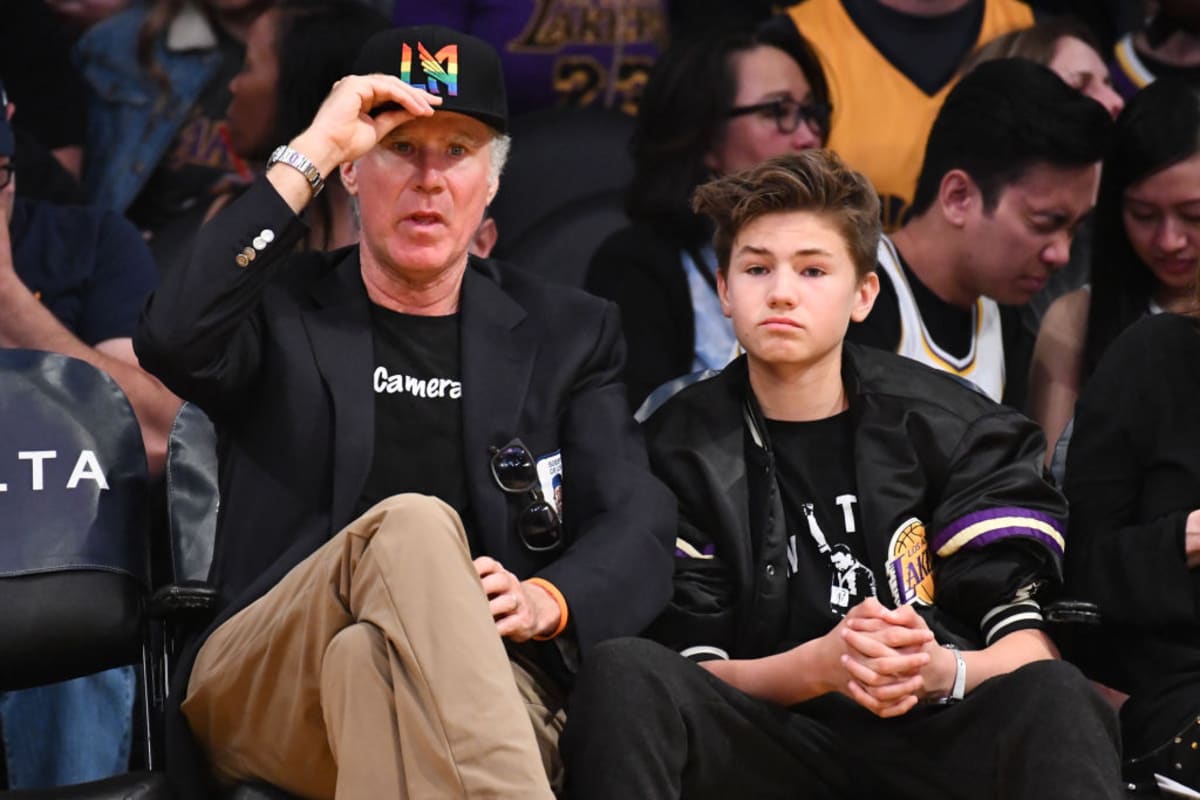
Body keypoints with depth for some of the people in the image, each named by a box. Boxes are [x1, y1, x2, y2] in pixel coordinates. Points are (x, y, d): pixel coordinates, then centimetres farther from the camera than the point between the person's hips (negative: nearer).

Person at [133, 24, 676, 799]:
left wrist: (546, 602, -15)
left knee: (371, 663, -38)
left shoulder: (566, 334, 19)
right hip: (262, 693, 0)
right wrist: (310, 154, -7)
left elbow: (638, 531, 9)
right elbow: (173, 342, -10)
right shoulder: (281, 310, 15)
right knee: (412, 524, -33)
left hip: (476, 687, 0)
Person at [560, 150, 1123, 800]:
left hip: (934, 739, -1)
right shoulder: (681, 447, 7)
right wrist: (821, 664, -21)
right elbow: (693, 665, 0)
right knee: (623, 672, -28)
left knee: (1053, 695, -33)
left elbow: (1028, 648, -2)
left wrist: (940, 669, -26)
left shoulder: (954, 430, 5)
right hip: (771, 745, 1)